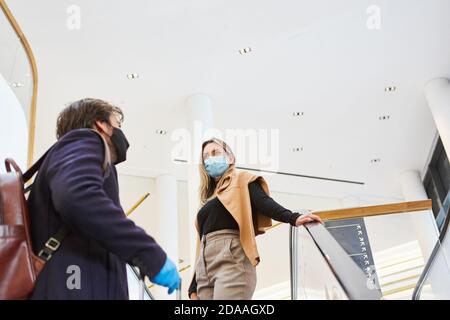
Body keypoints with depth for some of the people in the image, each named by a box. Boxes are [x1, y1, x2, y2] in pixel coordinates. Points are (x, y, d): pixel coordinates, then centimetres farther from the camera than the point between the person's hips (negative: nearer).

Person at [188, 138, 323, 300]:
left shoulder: (242, 180, 13)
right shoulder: (209, 198, 28)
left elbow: (264, 203, -6)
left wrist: (293, 218, -26)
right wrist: (193, 288, 15)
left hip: (232, 258, -6)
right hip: (205, 266, 6)